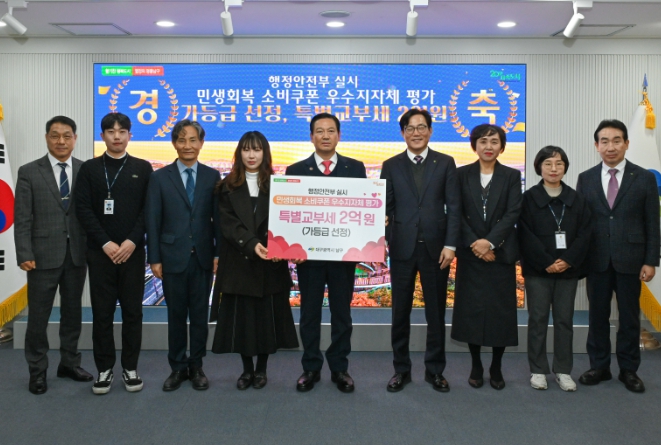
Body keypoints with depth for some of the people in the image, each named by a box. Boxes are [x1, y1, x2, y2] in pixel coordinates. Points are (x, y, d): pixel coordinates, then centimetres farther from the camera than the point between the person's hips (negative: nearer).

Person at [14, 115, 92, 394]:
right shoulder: (29, 172, -1)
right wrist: (24, 254, -11)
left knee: (72, 313, 13)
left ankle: (69, 363, 27)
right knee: (38, 316, 6)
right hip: (44, 255, -2)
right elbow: (22, 218, -4)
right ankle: (37, 371, 19)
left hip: (77, 254, 2)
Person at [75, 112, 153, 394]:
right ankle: (104, 368, 15)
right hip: (100, 251, 0)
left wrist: (132, 241, -11)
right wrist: (105, 243, -11)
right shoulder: (89, 168, 5)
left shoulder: (142, 168, 6)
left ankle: (130, 367, 16)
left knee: (132, 311, 5)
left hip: (133, 251, 0)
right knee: (102, 312, 4)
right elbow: (83, 209, -2)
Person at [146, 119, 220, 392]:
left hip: (203, 257, 1)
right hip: (173, 257, -1)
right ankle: (178, 367, 21)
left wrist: (219, 253, -3)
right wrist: (154, 258, -5)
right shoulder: (160, 177, 1)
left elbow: (218, 218, 3)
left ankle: (196, 366, 21)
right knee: (176, 315, 8)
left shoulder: (212, 176, 3)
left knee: (200, 315, 8)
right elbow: (153, 222, -1)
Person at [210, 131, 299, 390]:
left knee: (267, 316, 4)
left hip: (270, 263, 0)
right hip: (239, 262, 0)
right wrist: (251, 244, -21)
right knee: (241, 318, 4)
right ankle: (247, 369, 20)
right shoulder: (228, 187, 5)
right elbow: (228, 225, -5)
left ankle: (261, 369, 20)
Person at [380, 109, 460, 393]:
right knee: (400, 312, 8)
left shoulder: (445, 163, 4)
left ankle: (434, 370, 22)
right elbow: (386, 206, 3)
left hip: (435, 247, 0)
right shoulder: (391, 165, 6)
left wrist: (450, 245, -8)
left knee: (436, 313, 9)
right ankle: (401, 369, 22)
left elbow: (453, 207, 0)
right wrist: (383, 239, -9)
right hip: (402, 247, 1)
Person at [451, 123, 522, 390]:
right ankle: (476, 367, 18)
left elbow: (513, 213, -6)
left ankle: (496, 368, 18)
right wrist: (474, 244, -13)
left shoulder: (512, 176, 4)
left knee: (500, 310, 3)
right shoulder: (461, 174, 4)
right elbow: (457, 213, -2)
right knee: (471, 310, 3)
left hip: (501, 253, 0)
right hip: (470, 253, 0)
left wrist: (490, 242, -17)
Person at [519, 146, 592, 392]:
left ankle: (563, 370, 17)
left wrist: (568, 260, -11)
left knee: (565, 320, 7)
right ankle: (538, 370, 13)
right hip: (537, 270, -2)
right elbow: (526, 236, -8)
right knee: (538, 319, 3)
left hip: (568, 269, 2)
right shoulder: (529, 198, -2)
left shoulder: (576, 199, 6)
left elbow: (584, 233, 1)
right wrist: (547, 263, -14)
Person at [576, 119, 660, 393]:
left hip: (630, 259, -1)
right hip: (596, 259, 1)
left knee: (629, 316, 8)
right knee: (598, 314, 9)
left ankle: (629, 369, 21)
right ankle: (599, 366, 21)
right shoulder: (586, 179, 4)